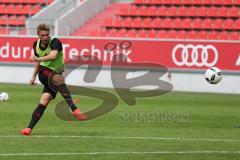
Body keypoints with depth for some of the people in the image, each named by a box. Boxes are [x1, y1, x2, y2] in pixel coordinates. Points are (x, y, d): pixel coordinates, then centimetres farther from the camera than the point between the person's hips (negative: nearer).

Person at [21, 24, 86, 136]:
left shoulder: (55, 42, -13)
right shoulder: (36, 44, 7)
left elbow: (53, 56, -34)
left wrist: (37, 59, -42)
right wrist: (34, 76, 28)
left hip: (55, 74, -2)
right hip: (44, 72, 2)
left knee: (44, 102, -19)